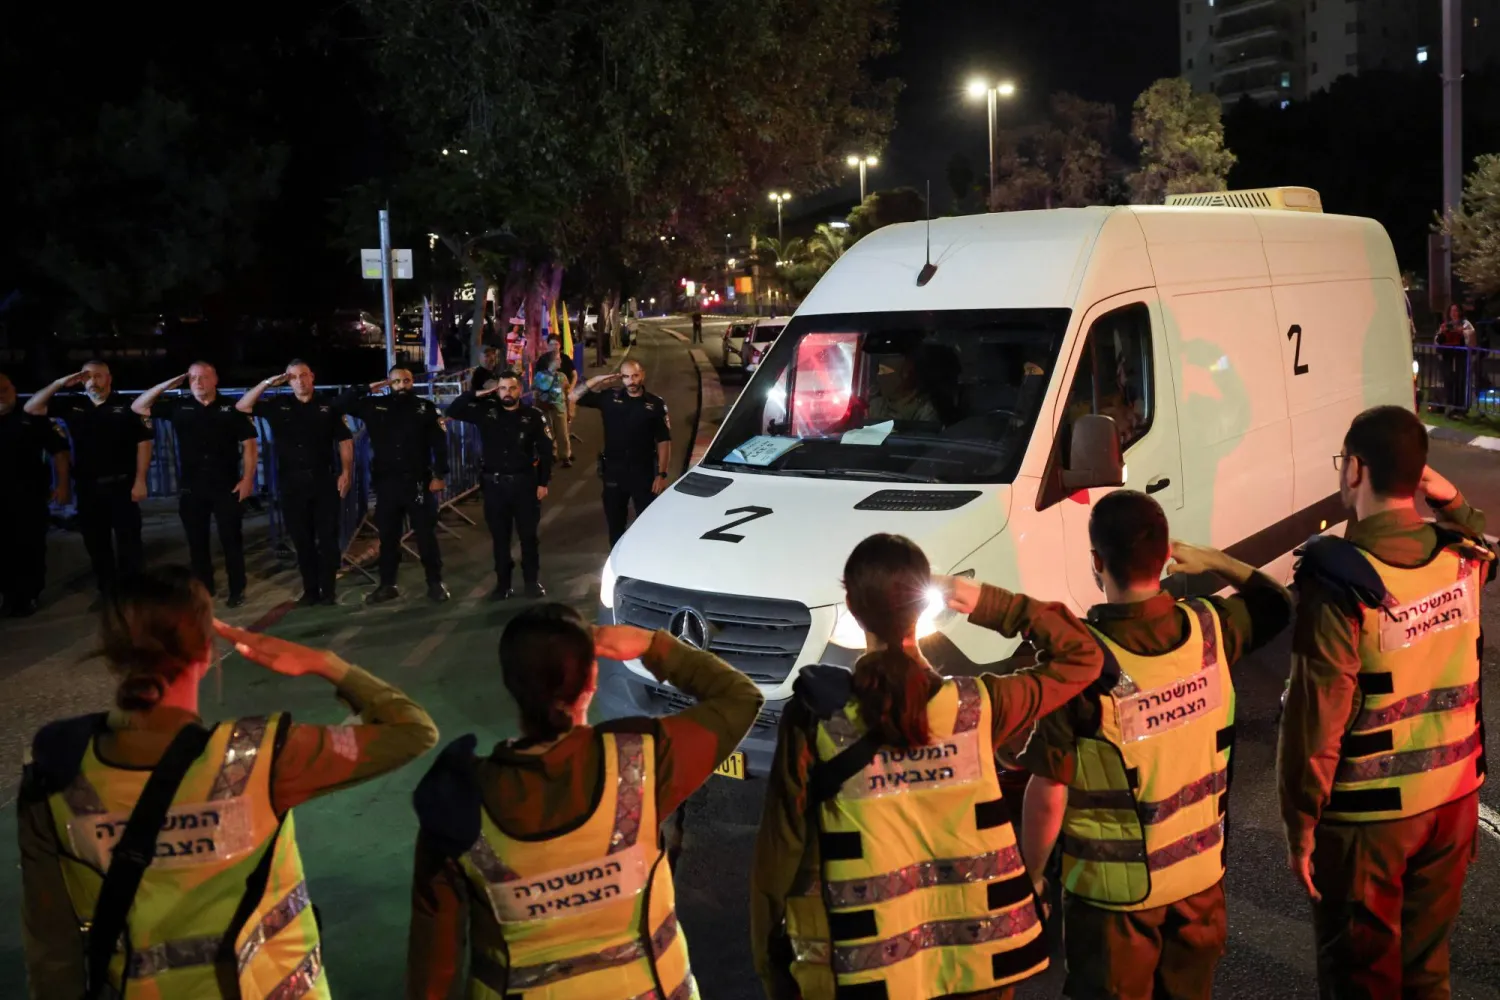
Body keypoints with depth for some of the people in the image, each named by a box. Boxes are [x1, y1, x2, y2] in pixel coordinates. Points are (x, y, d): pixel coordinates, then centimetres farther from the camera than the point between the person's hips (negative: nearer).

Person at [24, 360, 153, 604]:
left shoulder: (126, 407, -5)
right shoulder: (72, 405, 8)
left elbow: (144, 442, -7)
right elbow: (31, 408, 6)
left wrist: (140, 481, -11)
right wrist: (59, 383, -5)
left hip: (121, 485, -5)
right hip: (87, 487, 5)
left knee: (129, 541, -1)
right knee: (96, 543, 11)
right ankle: (106, 591, 23)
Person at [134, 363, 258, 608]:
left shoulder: (231, 408, -2)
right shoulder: (179, 407, 6)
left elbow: (249, 444, -2)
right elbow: (138, 407, 9)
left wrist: (247, 479, -8)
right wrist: (165, 385, 0)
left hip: (227, 485, -3)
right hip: (191, 487, 3)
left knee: (231, 539, 2)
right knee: (197, 541, 10)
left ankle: (237, 590, 12)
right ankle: (203, 590, 22)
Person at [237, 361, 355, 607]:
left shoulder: (328, 407, 4)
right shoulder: (279, 406, 7)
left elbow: (345, 441, 4)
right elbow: (242, 406, 3)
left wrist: (346, 472, -5)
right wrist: (266, 383, -3)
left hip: (324, 480, -1)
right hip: (291, 482, 2)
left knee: (328, 537, 0)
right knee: (302, 539, 6)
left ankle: (329, 590, 7)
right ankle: (310, 590, 14)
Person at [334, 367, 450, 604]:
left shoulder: (426, 407, 0)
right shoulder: (375, 406, 6)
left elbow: (439, 443, -3)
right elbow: (339, 405, 5)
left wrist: (440, 475, -10)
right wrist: (367, 388, 0)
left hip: (418, 482, -2)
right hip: (387, 483, 2)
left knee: (426, 535, 3)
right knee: (388, 536, 10)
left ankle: (435, 583, 12)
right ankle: (387, 585, 20)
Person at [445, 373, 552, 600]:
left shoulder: (533, 416, -4)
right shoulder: (486, 412, 2)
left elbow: (546, 451, -2)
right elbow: (453, 411, -1)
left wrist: (543, 483, -4)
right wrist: (477, 394, -8)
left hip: (524, 482, -2)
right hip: (495, 484, 2)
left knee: (528, 535, 7)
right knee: (499, 536, 9)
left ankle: (532, 581, 20)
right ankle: (503, 583, 19)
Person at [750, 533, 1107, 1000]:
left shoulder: (814, 718, -14)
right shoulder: (978, 706, -10)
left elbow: (781, 852, -9)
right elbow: (1081, 657, 6)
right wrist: (989, 604, -2)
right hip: (979, 954, 2)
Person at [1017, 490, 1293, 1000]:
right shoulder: (1210, 629, -13)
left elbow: (1048, 796, -20)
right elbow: (1277, 603, 12)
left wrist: (1031, 872, -6)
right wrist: (1216, 561, 11)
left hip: (1113, 887, -4)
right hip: (1200, 873, 4)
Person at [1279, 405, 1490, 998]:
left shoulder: (1339, 579, -23)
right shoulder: (1461, 556, -5)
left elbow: (1317, 717, -21)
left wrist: (1300, 822, -11)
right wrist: (1452, 501, 5)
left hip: (1368, 813, -5)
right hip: (1454, 795, 6)